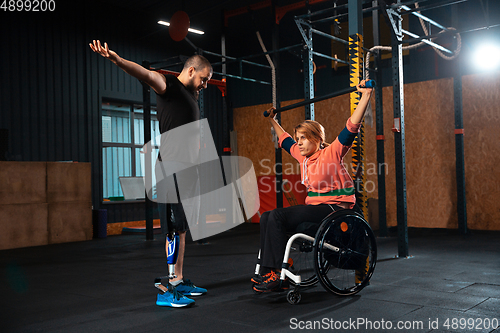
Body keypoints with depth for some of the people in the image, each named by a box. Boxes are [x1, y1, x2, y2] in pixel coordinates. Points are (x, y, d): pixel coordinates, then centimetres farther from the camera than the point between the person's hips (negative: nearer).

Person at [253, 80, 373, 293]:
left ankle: (275, 275, -19)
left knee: (277, 216, -23)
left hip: (334, 209, -8)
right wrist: (272, 121, 41)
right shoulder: (302, 156, 13)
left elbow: (352, 128, -17)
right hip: (314, 208, 9)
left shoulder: (332, 152, -8)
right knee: (266, 217, -6)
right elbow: (285, 140, 31)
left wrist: (365, 96, -22)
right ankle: (266, 272, -8)